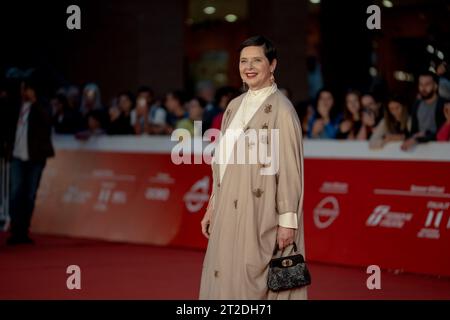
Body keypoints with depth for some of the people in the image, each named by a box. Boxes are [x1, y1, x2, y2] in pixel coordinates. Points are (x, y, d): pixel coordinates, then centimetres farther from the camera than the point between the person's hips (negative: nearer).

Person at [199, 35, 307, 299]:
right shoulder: (235, 106, 12)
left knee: (257, 283, -2)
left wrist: (287, 221, -16)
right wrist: (213, 207, 16)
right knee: (226, 282, 9)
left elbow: (290, 168, -13)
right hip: (229, 213, 7)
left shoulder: (281, 109, -10)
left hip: (262, 215, -7)